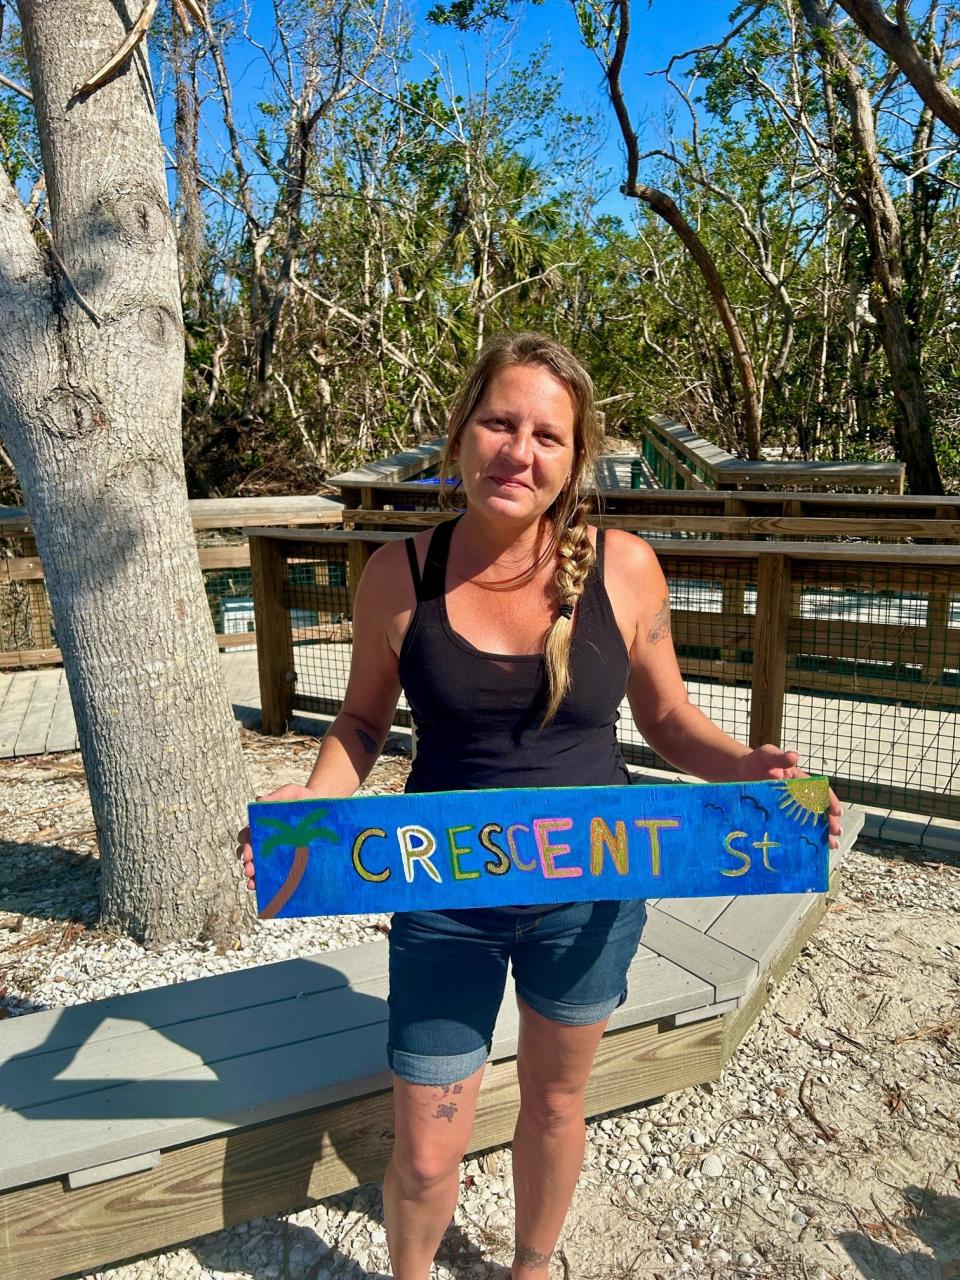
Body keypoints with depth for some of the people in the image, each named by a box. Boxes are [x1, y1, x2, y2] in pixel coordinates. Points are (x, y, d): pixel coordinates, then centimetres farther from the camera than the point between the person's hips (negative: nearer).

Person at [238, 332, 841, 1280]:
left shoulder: (624, 568, -12)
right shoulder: (400, 574, -12)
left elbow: (667, 718, 1)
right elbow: (362, 720, 0)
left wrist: (744, 767, -18)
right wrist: (316, 800, -19)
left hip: (588, 896, 1)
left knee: (555, 1102, 24)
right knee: (424, 1156, 11)